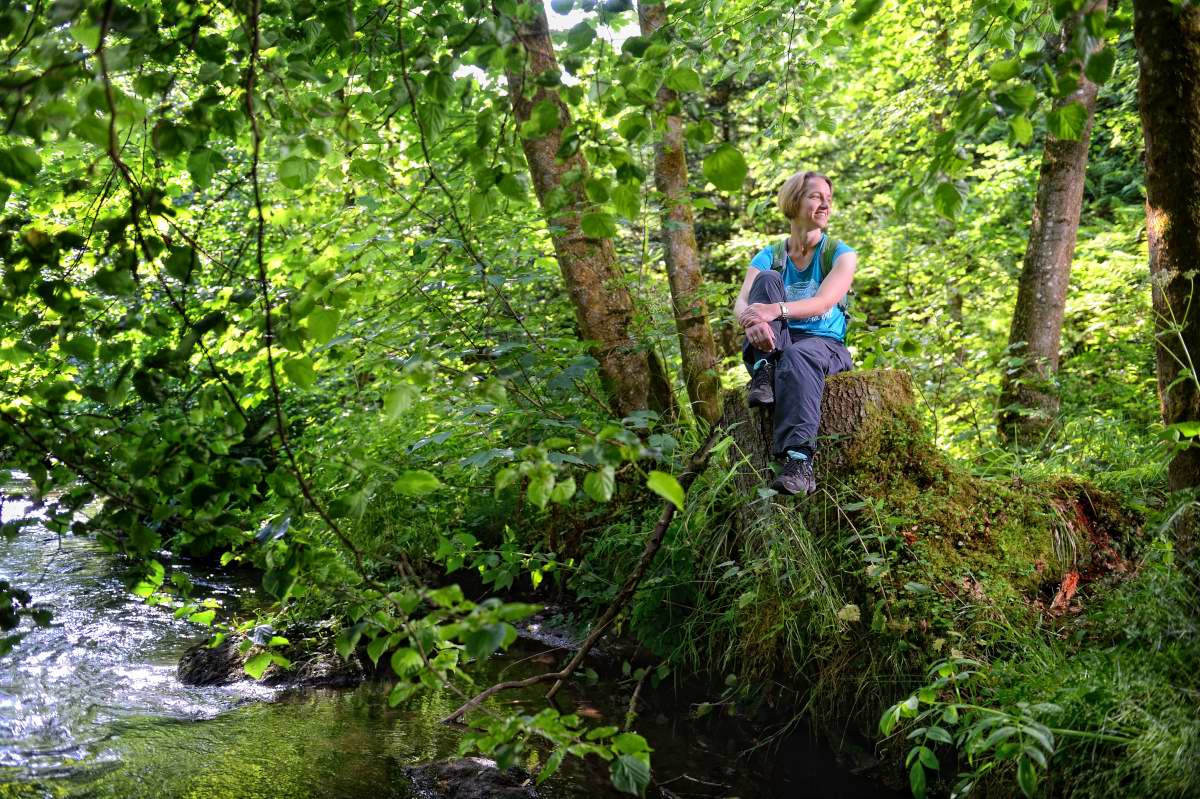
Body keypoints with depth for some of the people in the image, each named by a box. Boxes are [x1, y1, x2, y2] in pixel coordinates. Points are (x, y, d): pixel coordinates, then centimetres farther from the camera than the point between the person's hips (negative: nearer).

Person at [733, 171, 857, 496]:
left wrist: (776, 310, -35)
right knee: (767, 279, -19)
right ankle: (763, 371, -35)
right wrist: (753, 321, -36)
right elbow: (741, 303, -10)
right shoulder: (769, 257, 9)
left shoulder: (841, 255, 4)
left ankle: (799, 459, -57)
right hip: (774, 345, 2)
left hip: (824, 345, -2)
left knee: (797, 357, -40)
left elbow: (824, 301, -16)